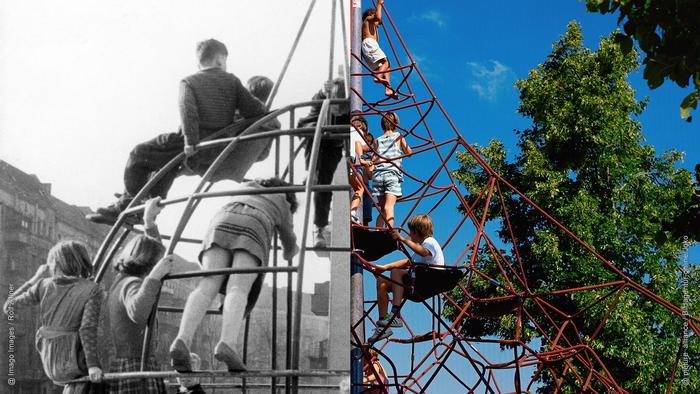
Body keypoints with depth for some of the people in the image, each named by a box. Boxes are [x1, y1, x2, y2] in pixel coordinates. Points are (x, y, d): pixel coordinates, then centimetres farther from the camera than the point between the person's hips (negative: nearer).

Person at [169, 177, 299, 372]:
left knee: (207, 287, -15)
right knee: (238, 290, -20)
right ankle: (227, 344, -46)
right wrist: (289, 253, 71)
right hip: (254, 227, -2)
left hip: (223, 221, 2)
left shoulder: (247, 187, 43)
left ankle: (182, 340, -39)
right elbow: (290, 246, 48)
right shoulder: (283, 206, 35)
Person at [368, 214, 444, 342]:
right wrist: (385, 267, 21)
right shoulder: (422, 244, 25)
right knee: (381, 282, 1)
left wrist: (403, 239, -38)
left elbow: (423, 252, -34)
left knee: (396, 272, -28)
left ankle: (396, 315, -37)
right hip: (420, 281, 10)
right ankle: (383, 326, -3)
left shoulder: (430, 243, -8)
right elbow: (409, 262, 31)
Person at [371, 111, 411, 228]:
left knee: (382, 209, 10)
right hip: (393, 174, -3)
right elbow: (409, 153, 20)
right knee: (389, 206, -15)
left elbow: (373, 160, 9)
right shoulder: (398, 136, 11)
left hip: (378, 175, 3)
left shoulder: (377, 140, 16)